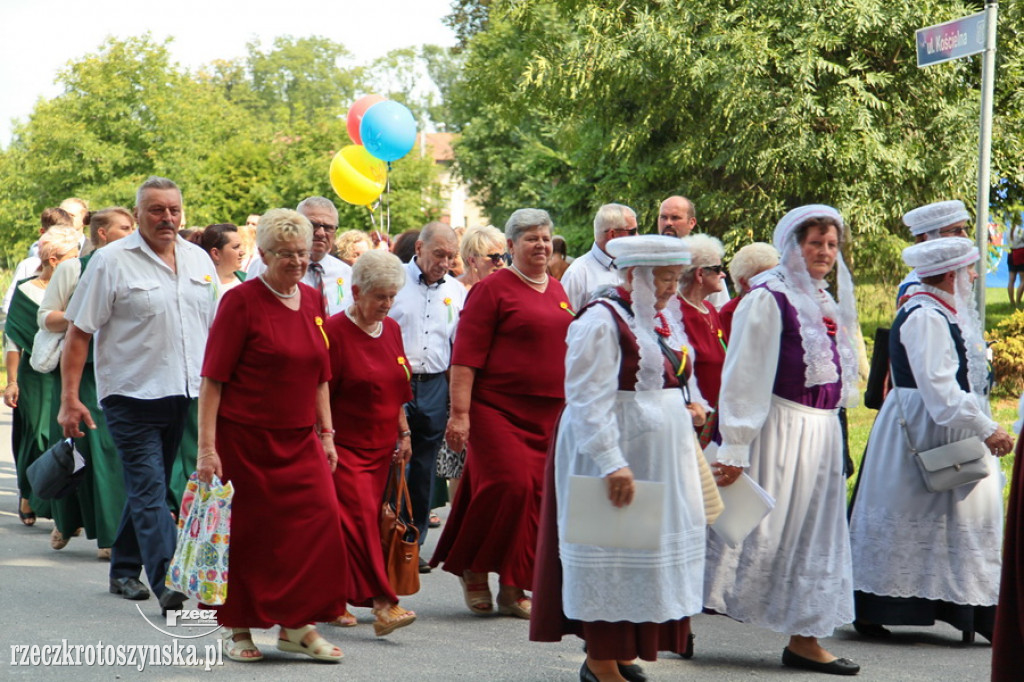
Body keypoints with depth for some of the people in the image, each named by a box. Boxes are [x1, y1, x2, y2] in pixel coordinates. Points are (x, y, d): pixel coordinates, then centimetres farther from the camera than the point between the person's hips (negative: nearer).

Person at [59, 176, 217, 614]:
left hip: (186, 396, 5)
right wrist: (69, 398, -10)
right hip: (132, 395, -5)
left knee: (148, 486, 14)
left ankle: (124, 570, 27)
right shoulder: (111, 261, -6)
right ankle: (167, 584, -16)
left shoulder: (199, 260, 10)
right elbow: (79, 332, -6)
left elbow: (216, 327, 19)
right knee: (149, 490, -10)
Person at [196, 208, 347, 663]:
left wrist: (326, 433, 13)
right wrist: (207, 446, -15)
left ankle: (297, 625, 6)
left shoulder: (312, 300, 10)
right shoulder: (242, 301, -8)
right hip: (244, 440, -5)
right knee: (246, 533, 3)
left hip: (299, 439, 5)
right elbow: (213, 378, -10)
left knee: (319, 520, -5)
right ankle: (236, 629, 18)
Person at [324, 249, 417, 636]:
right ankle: (382, 604, -22)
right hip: (344, 445, -7)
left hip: (380, 445, 7)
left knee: (366, 519, 8)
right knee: (360, 516, -15)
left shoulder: (391, 329, 10)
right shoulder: (334, 332, -11)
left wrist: (403, 432, 15)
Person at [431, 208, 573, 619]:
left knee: (536, 496, 3)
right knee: (508, 485, -16)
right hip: (497, 410, -6)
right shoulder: (493, 288, -5)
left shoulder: (558, 292, 15)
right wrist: (459, 413, -16)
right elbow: (466, 354, -10)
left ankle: (513, 589, 11)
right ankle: (473, 570, 5)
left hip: (547, 415, 6)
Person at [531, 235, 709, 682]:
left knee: (654, 551, 12)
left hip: (663, 457, 9)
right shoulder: (602, 321, -16)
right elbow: (590, 401, -21)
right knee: (611, 554, -3)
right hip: (614, 453, -9)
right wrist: (612, 462, -28)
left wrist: (690, 407, 8)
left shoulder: (662, 317, 12)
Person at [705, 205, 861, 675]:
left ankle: (804, 638, 13)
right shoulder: (768, 298, -11)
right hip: (782, 429, -8)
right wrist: (735, 447, -18)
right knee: (767, 528, -5)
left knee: (815, 533, 8)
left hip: (822, 432, 8)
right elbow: (743, 376, -14)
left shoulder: (826, 302, 14)